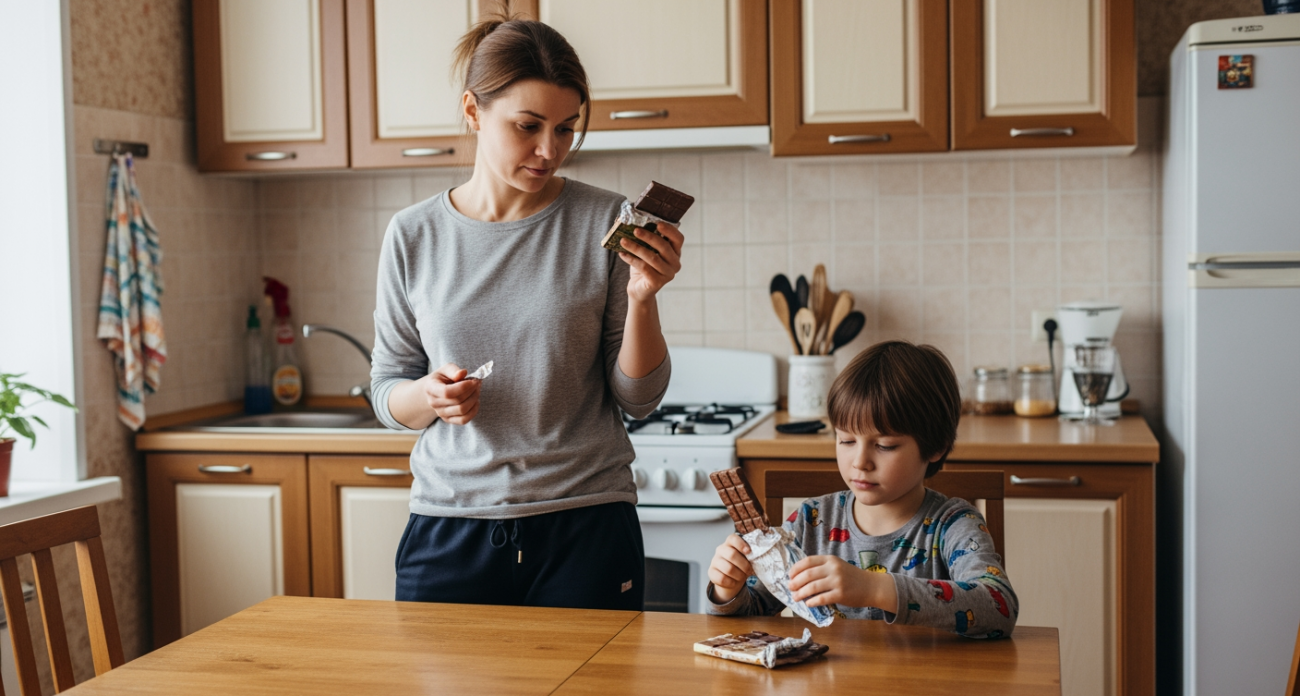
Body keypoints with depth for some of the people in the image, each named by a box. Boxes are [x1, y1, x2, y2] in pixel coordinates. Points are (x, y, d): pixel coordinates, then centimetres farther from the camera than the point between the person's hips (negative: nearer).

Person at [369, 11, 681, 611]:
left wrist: (641, 299, -17)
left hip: (586, 524, -1)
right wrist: (429, 397, -14)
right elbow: (387, 395, 8)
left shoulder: (606, 224, -4)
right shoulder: (413, 236, 0)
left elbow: (638, 399, -1)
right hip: (449, 527, 1)